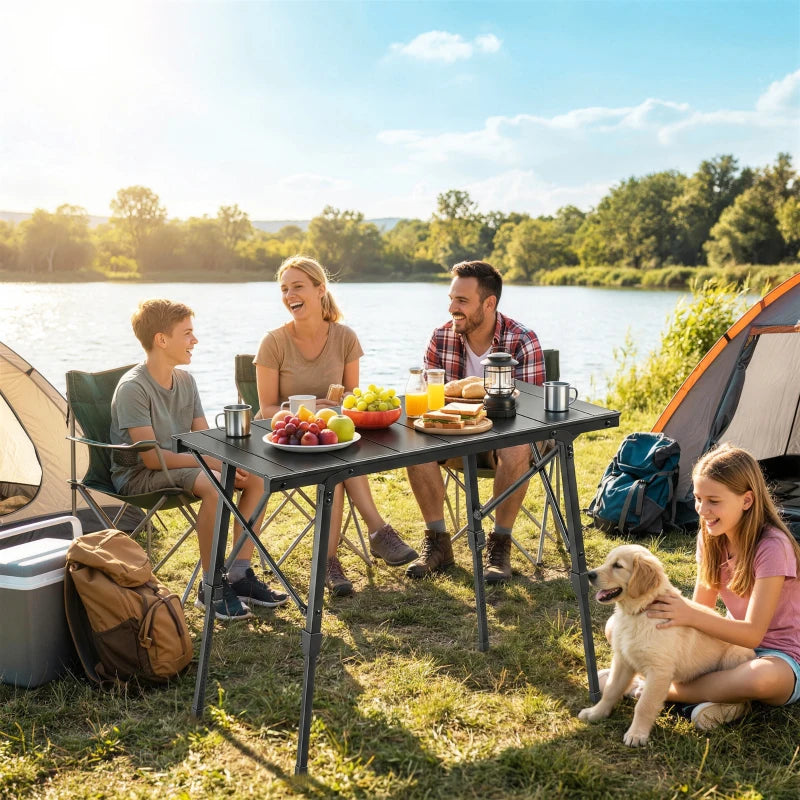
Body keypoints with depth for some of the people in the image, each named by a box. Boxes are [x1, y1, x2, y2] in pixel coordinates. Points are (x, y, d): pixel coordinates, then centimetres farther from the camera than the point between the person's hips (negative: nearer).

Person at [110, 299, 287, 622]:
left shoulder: (185, 380, 5)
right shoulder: (133, 387, -19)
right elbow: (151, 458, -25)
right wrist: (211, 462, -27)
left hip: (178, 464, 8)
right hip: (137, 475, -8)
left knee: (257, 476, -9)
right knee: (212, 485, -34)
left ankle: (239, 575, -4)